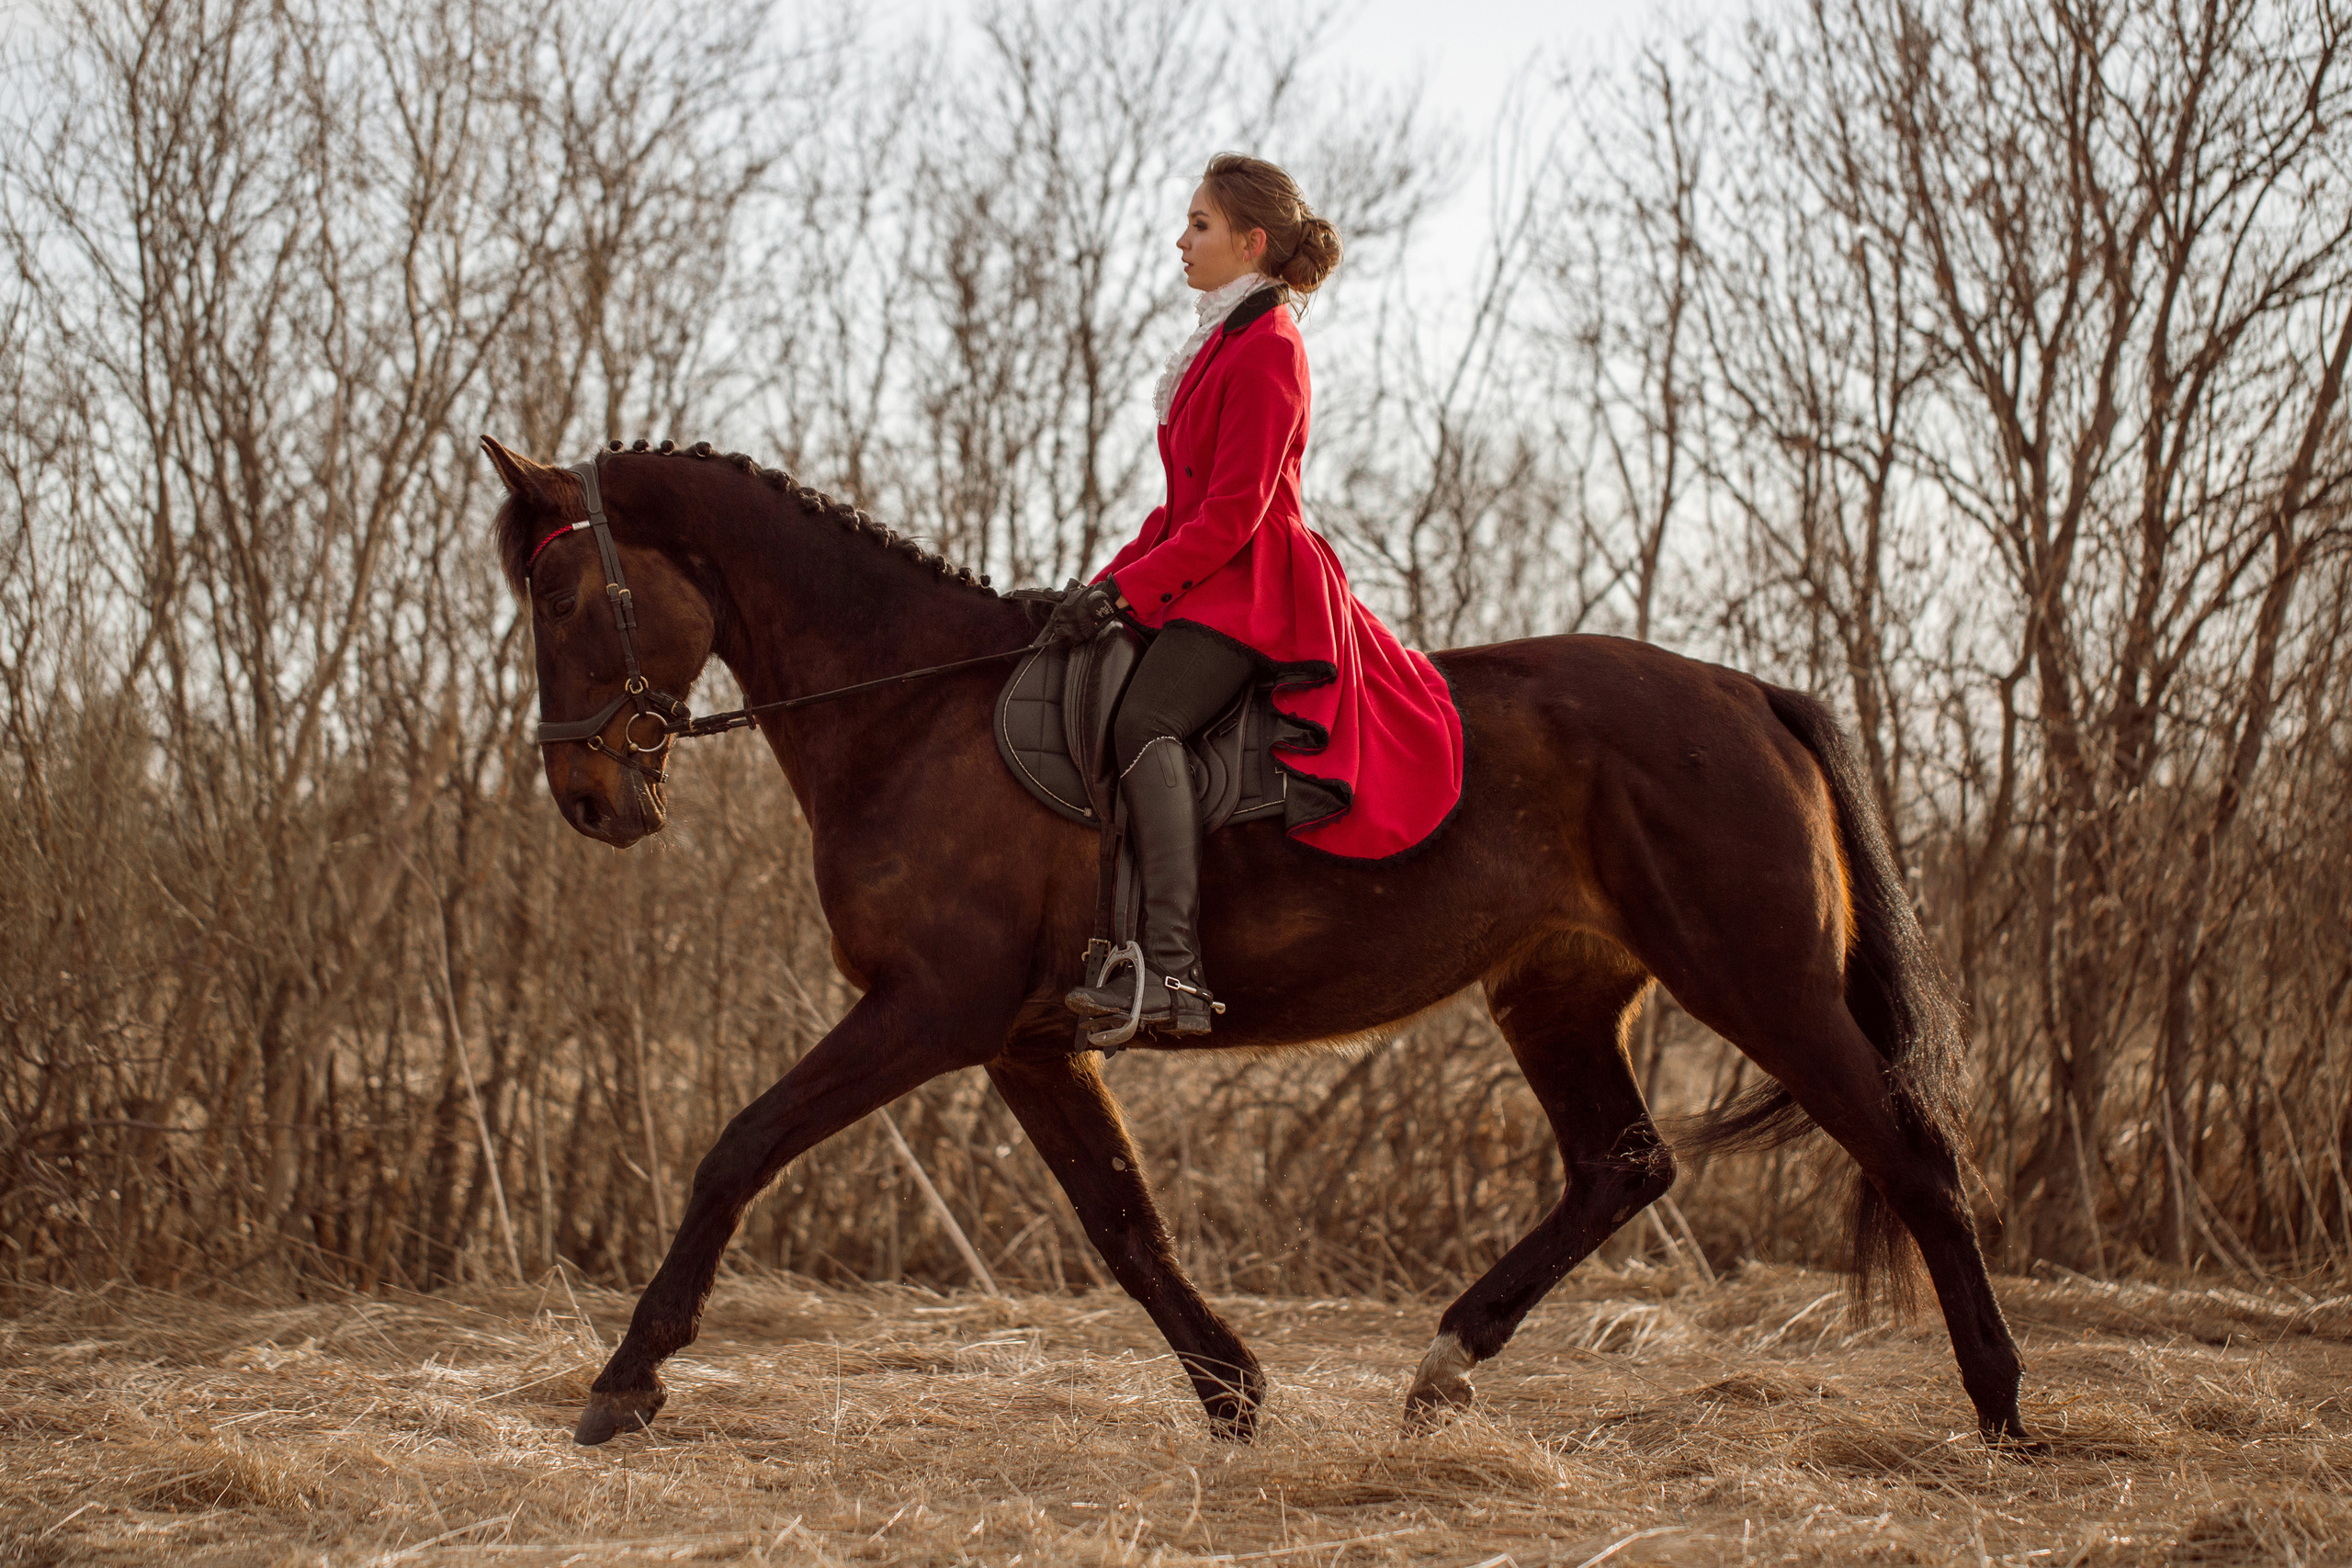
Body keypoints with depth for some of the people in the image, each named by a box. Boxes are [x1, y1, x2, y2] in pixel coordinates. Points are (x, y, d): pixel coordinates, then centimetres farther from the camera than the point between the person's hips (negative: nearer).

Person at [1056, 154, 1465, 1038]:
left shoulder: (1265, 352, -11)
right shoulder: (1223, 342, 21)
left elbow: (1231, 515, -18)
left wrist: (1127, 590, -20)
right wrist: (1111, 580, 10)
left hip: (1250, 584, -11)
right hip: (1207, 577, 11)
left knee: (1146, 720, -30)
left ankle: (1175, 970, -42)